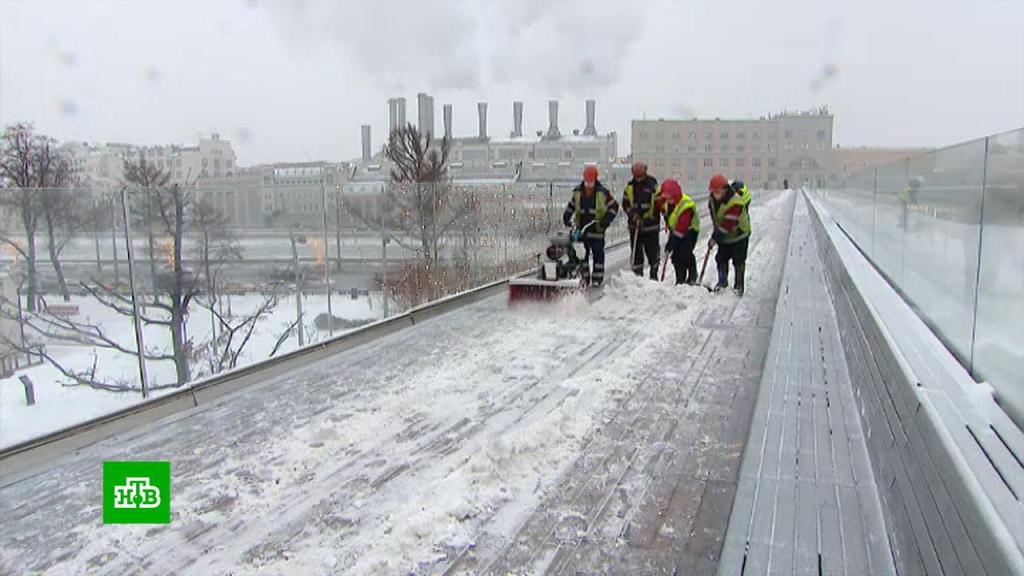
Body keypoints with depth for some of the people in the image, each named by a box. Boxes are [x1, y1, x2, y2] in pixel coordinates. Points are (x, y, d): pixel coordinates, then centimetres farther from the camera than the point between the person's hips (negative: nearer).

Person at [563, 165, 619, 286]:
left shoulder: (602, 193, -5)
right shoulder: (578, 192, 6)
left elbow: (614, 206, 0)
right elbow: (571, 206, 19)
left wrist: (606, 220, -9)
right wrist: (566, 217, 4)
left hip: (597, 229, -3)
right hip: (581, 228, 4)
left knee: (598, 254, 0)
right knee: (582, 254, 7)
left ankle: (597, 279, 8)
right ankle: (584, 278, 16)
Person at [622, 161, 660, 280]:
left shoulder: (653, 186, -3)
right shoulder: (629, 187, 5)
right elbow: (625, 204, 6)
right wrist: (633, 215, -11)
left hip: (651, 226, -2)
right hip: (634, 226, 3)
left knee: (652, 252, 1)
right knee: (636, 252, 6)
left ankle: (654, 275, 16)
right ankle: (637, 276, 16)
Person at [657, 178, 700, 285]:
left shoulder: (686, 205, -30)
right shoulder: (665, 201, -8)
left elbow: (682, 227, -33)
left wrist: (672, 242, -34)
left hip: (689, 229, -7)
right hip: (675, 230, 7)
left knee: (685, 253, -17)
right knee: (675, 255, 2)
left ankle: (692, 277, 1)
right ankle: (680, 279, 12)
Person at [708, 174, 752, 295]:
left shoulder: (735, 201, -33)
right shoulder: (713, 199, -9)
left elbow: (728, 224, -35)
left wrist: (715, 238, -34)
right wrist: (716, 234, 4)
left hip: (739, 234, -6)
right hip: (724, 235, 6)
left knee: (738, 261, 1)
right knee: (721, 258, 9)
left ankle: (739, 285, 12)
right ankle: (722, 282, 24)